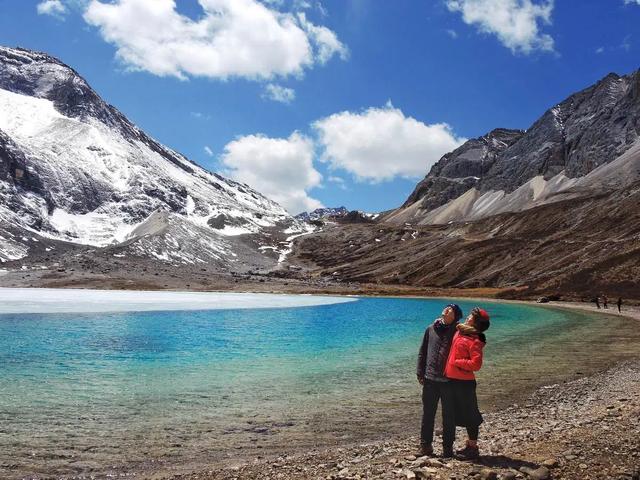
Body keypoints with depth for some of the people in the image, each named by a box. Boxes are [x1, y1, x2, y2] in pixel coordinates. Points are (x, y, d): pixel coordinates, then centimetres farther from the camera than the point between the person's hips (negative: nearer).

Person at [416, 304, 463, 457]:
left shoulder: (458, 332, -2)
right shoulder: (431, 329, 6)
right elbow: (422, 352, 10)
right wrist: (420, 373, 5)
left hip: (449, 380, -2)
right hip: (430, 379, 2)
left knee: (448, 415, 8)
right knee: (428, 413, 9)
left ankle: (448, 446, 21)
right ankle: (425, 444, 20)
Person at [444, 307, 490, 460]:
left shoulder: (474, 341, -17)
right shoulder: (459, 331, 6)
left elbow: (476, 364, -24)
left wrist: (457, 362, -16)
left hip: (464, 382, -9)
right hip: (452, 379, 9)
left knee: (468, 415, 3)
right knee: (456, 412, 19)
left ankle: (473, 448, 16)